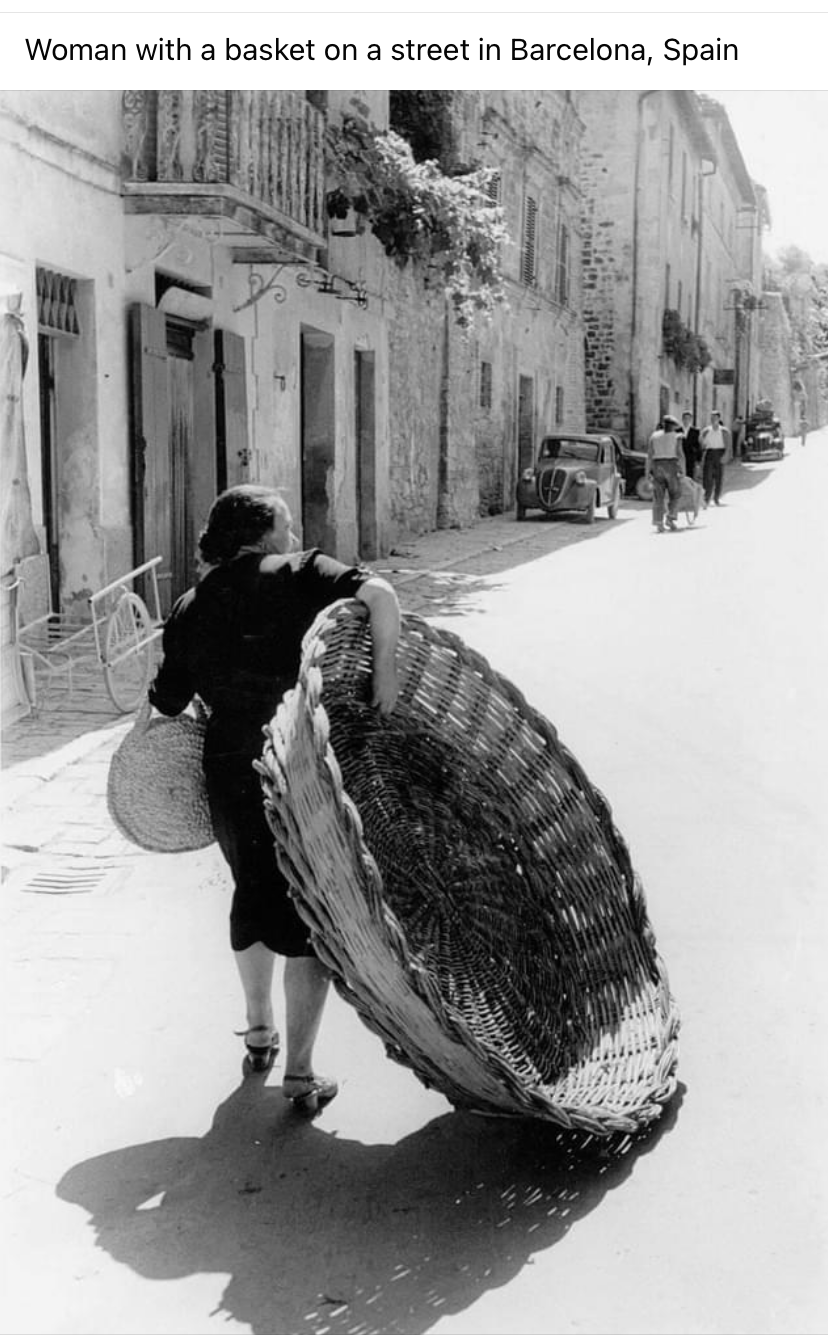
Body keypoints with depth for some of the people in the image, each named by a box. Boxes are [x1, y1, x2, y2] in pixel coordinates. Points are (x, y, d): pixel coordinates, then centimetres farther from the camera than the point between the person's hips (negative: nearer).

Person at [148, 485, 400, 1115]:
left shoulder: (192, 609, 5)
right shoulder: (300, 573, -7)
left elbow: (166, 704, 7)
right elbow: (379, 594, -23)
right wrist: (385, 669, -19)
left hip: (232, 773, 4)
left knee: (254, 893, 25)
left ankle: (260, 1029, 44)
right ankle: (300, 1073, 10)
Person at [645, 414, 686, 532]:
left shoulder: (654, 436, 6)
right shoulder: (676, 436, -1)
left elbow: (649, 455, 1)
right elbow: (680, 454, -8)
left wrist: (647, 471, 1)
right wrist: (682, 470, -6)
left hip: (657, 467, 2)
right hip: (672, 467, -2)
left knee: (658, 497, 3)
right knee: (674, 495, 10)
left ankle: (659, 523, -5)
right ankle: (671, 519, -4)